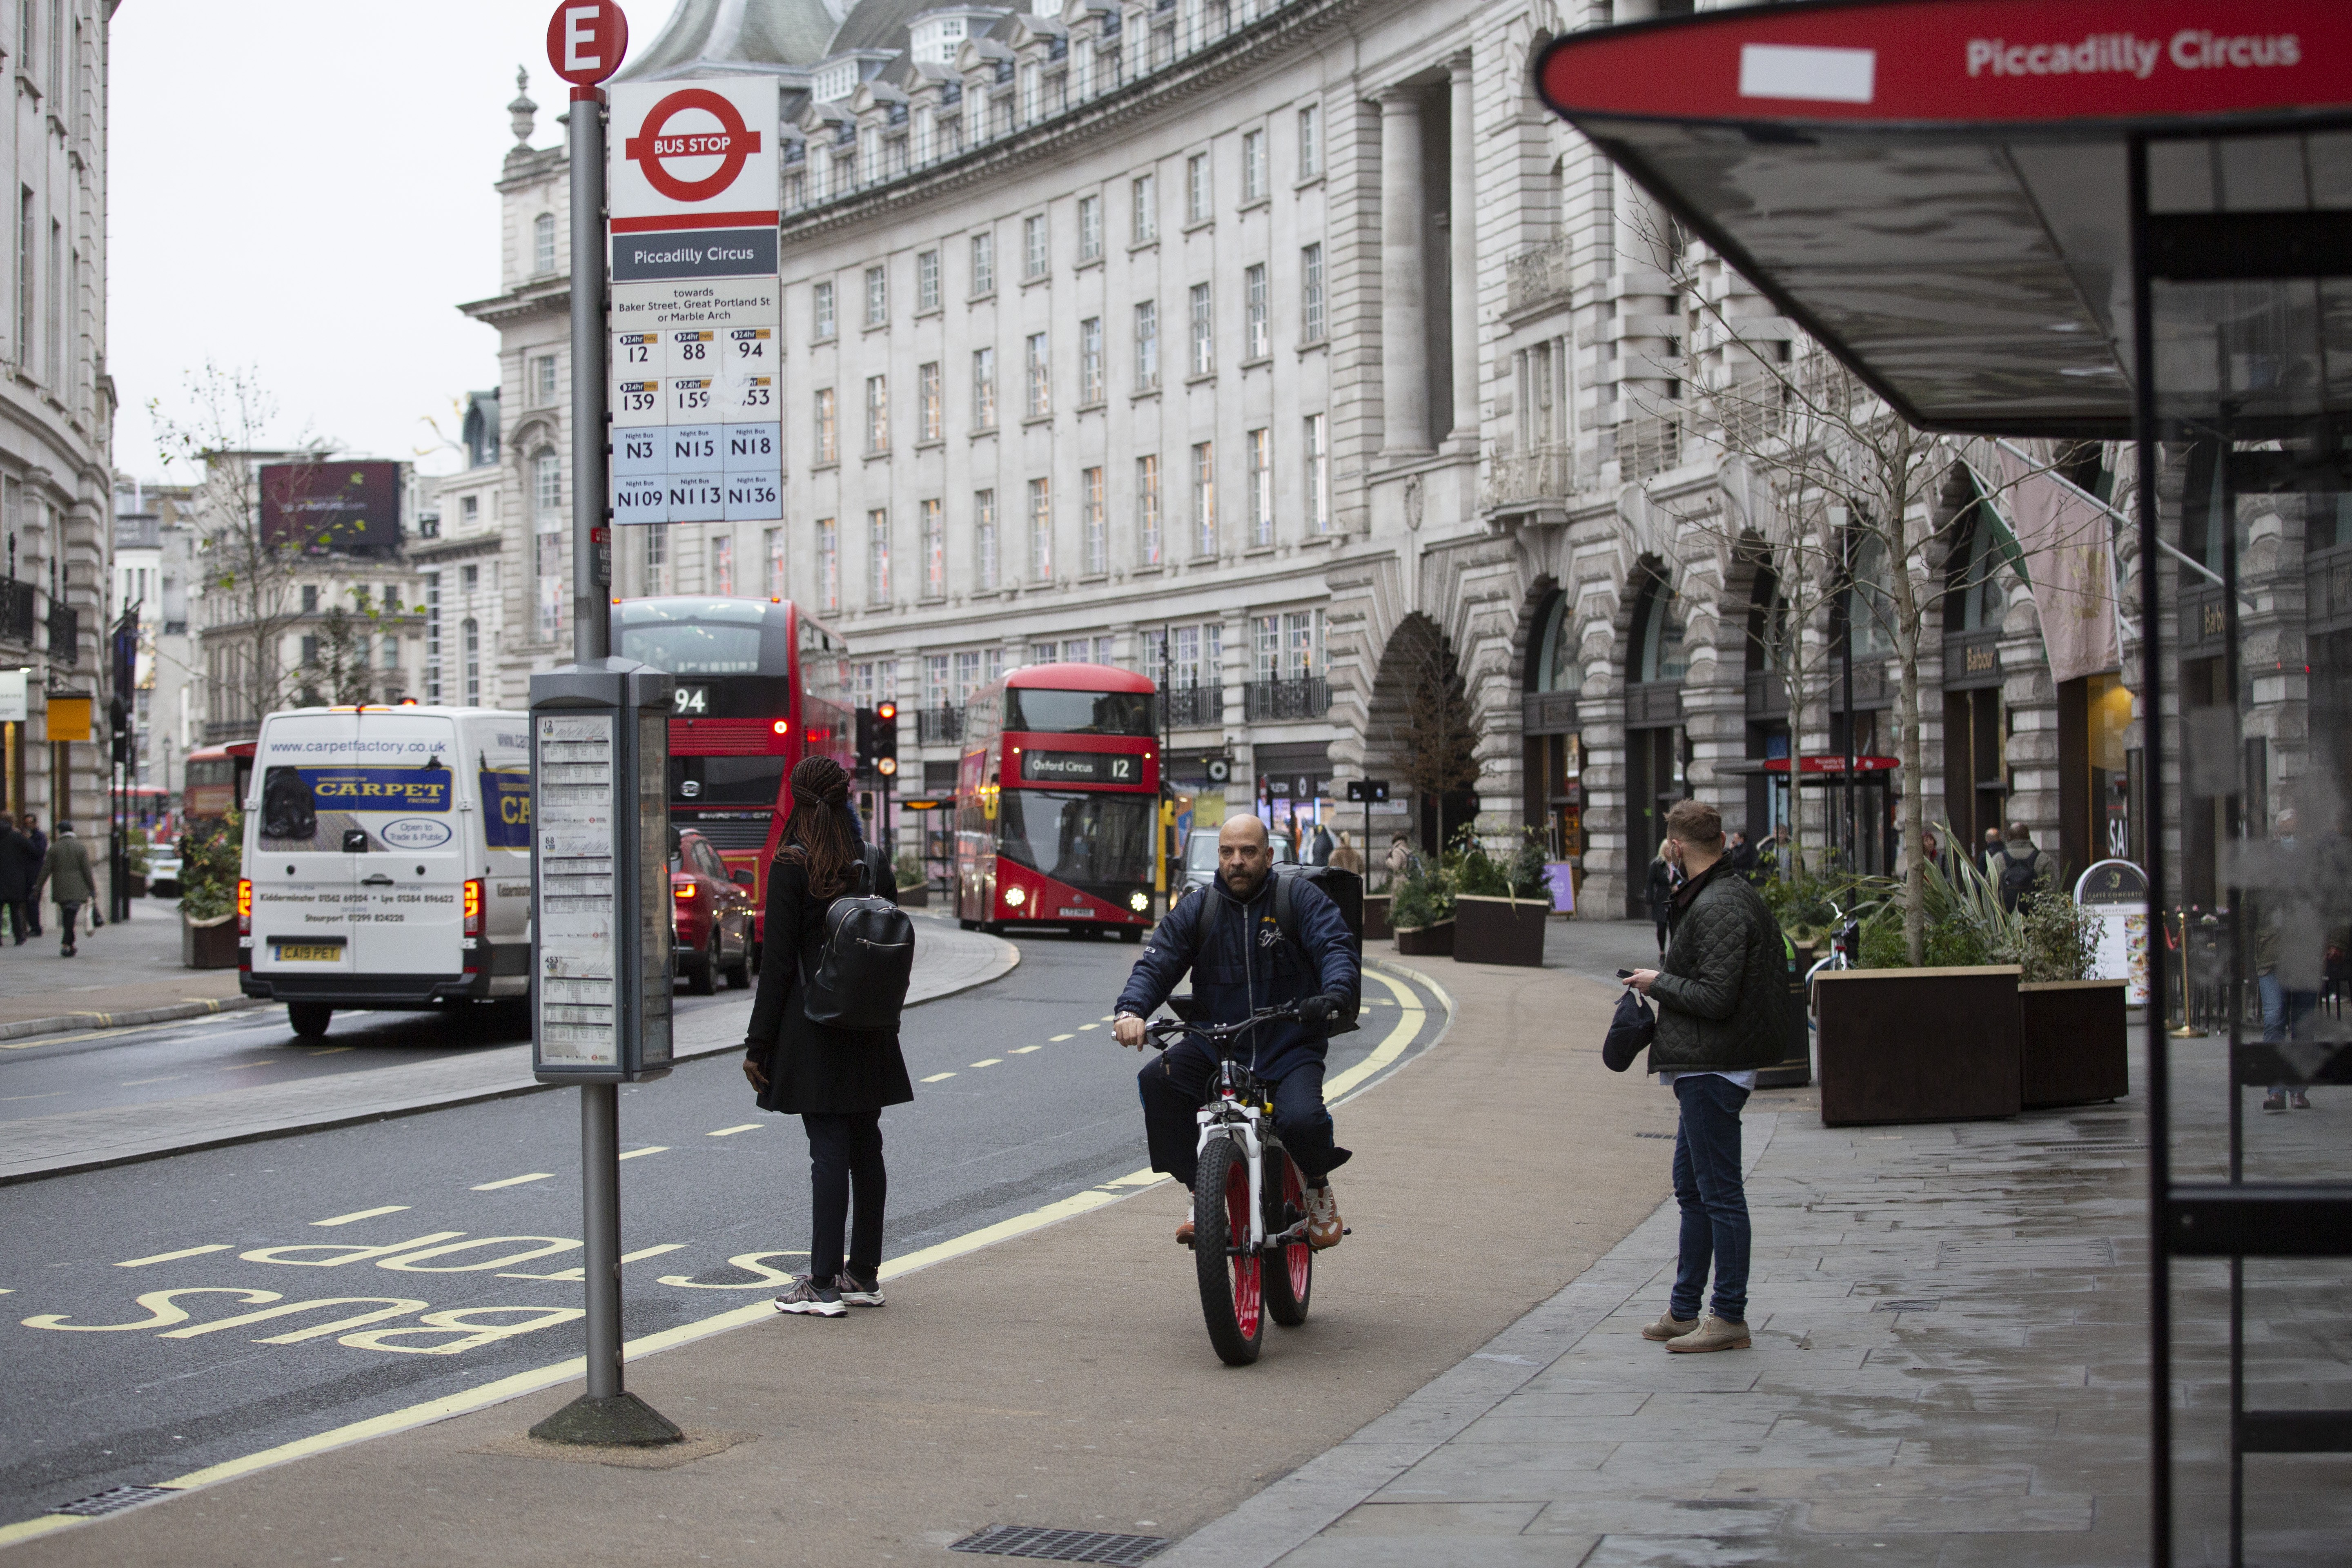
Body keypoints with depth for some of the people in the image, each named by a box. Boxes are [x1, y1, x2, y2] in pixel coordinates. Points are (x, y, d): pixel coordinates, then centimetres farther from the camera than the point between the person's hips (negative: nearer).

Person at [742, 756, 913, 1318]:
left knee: (829, 1150, -6)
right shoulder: (875, 865, 6)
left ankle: (823, 1284, -5)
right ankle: (863, 1275, 18)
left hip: (815, 1031, -5)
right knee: (865, 1148, 10)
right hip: (870, 1032, 5)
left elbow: (778, 961, -11)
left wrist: (758, 1043, -7)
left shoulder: (792, 867, -10)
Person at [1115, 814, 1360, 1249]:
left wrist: (1334, 994, -34)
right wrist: (1131, 1009, -24)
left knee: (1302, 1121, -31)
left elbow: (1336, 949, -11)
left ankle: (1317, 1184, 7)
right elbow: (1157, 963, -3)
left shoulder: (1301, 898, 0)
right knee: (1157, 1080, -25)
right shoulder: (1197, 910, 6)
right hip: (1215, 1045, 3)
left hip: (1290, 1048, -3)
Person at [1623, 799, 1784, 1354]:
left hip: (1712, 1068, -11)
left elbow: (1715, 997, -23)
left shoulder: (1718, 909, -19)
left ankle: (1729, 1318, 1)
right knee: (1691, 1187, 17)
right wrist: (1667, 983, 14)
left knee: (1719, 1192, -5)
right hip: (1704, 1064, 11)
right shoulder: (1735, 894, 13)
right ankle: (1683, 1311, 25)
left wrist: (1659, 984, -10)